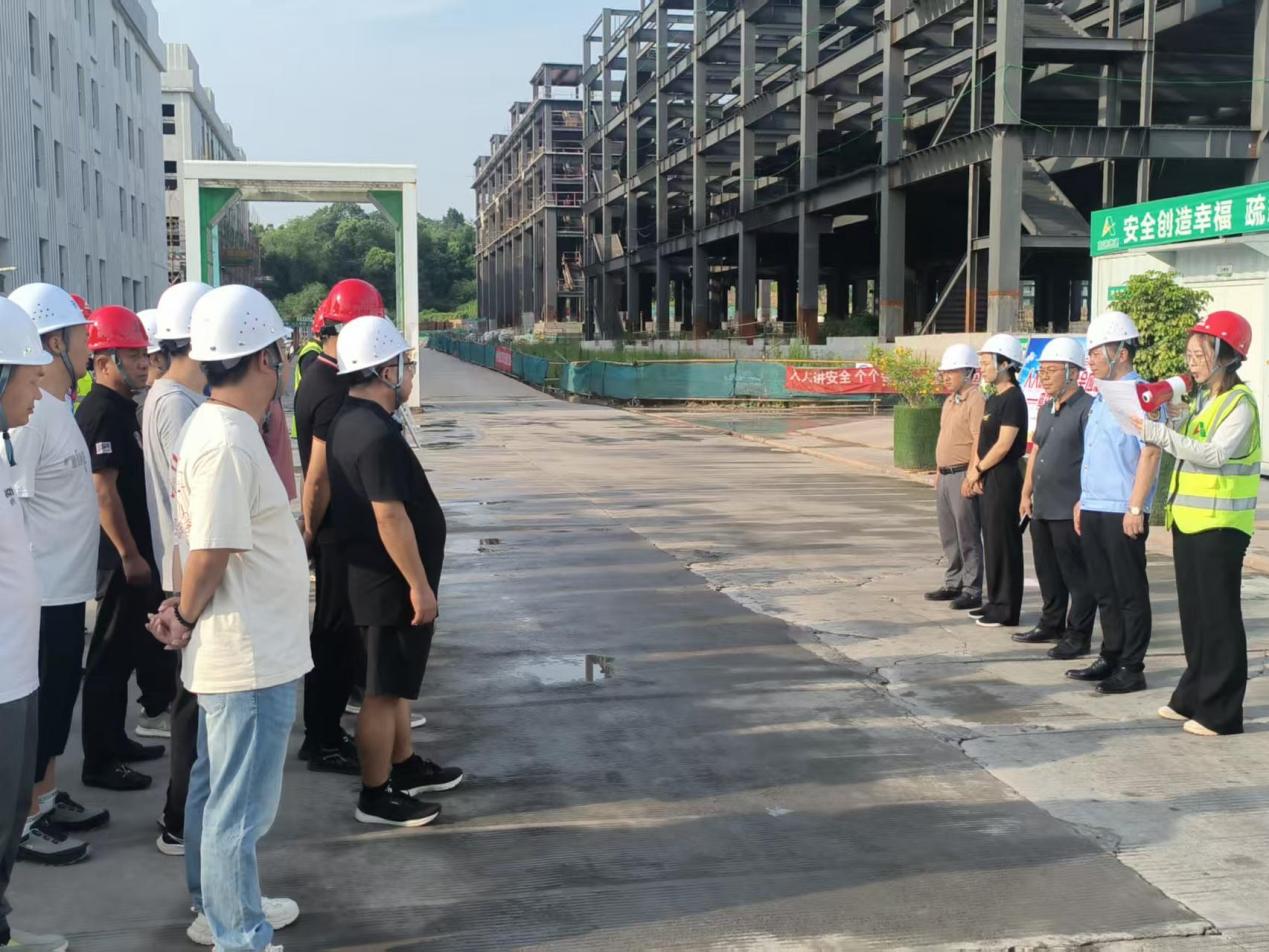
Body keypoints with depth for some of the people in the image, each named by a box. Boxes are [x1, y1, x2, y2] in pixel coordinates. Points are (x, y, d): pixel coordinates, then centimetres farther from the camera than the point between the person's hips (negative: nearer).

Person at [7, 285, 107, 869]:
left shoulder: (58, 406, 9)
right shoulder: (29, 414, -20)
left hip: (66, 589, 9)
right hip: (43, 594, -9)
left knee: (59, 697, 19)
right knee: (38, 705, 2)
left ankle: (45, 799, 33)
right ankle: (23, 822, 15)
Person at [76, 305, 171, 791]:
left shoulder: (122, 408, 13)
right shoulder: (102, 413, -17)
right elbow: (103, 491, -22)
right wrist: (130, 555, -21)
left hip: (134, 550, 10)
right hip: (121, 555, -10)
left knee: (126, 647, 17)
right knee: (111, 655, -2)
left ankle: (116, 741, 29)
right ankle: (99, 762, 6)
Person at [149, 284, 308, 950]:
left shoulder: (215, 426, 9)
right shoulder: (228, 444, -23)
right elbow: (208, 554, -23)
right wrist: (187, 619, -7)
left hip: (241, 652, 10)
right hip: (251, 657, -10)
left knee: (216, 788, 22)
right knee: (240, 807, 1)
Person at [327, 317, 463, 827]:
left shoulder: (350, 420, 9)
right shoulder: (377, 434, -24)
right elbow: (390, 518, -26)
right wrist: (419, 585, -20)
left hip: (374, 575, 10)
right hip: (391, 582, -10)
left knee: (396, 681, 21)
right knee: (384, 689, 0)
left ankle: (404, 765, 35)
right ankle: (376, 795, 10)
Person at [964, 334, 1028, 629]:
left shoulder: (1013, 399, -14)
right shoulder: (993, 399, 15)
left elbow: (1004, 445, -19)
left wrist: (977, 469, -8)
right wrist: (975, 471, 3)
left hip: (1004, 478, -9)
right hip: (989, 479, 9)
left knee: (1003, 542, -4)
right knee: (992, 540, 14)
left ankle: (1006, 610, 2)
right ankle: (995, 602, 22)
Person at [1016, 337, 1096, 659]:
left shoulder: (1087, 408, -12)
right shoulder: (1046, 409, 16)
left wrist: (1082, 501, -19)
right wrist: (1027, 493, 19)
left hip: (1070, 510, -9)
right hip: (1042, 508, 9)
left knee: (1076, 575, 0)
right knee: (1048, 572, 17)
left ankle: (1078, 635, 6)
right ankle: (1052, 625, 30)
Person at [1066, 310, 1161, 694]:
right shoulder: (1101, 399, 17)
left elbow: (1150, 453, -18)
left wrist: (1136, 508, -21)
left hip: (1121, 513, -9)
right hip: (1094, 510, 9)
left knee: (1130, 594, 0)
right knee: (1104, 591, 15)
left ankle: (1131, 669, 7)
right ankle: (1110, 658, 24)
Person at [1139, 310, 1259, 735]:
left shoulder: (1240, 402, -12)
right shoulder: (1202, 399, 14)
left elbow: (1215, 454, -25)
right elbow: (1185, 446, 14)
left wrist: (1160, 434, -27)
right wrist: (1162, 423, -2)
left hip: (1219, 524, -8)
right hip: (1188, 519, 8)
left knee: (1218, 618, -2)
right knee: (1193, 615, 14)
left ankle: (1220, 711, 4)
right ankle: (1193, 696, 24)